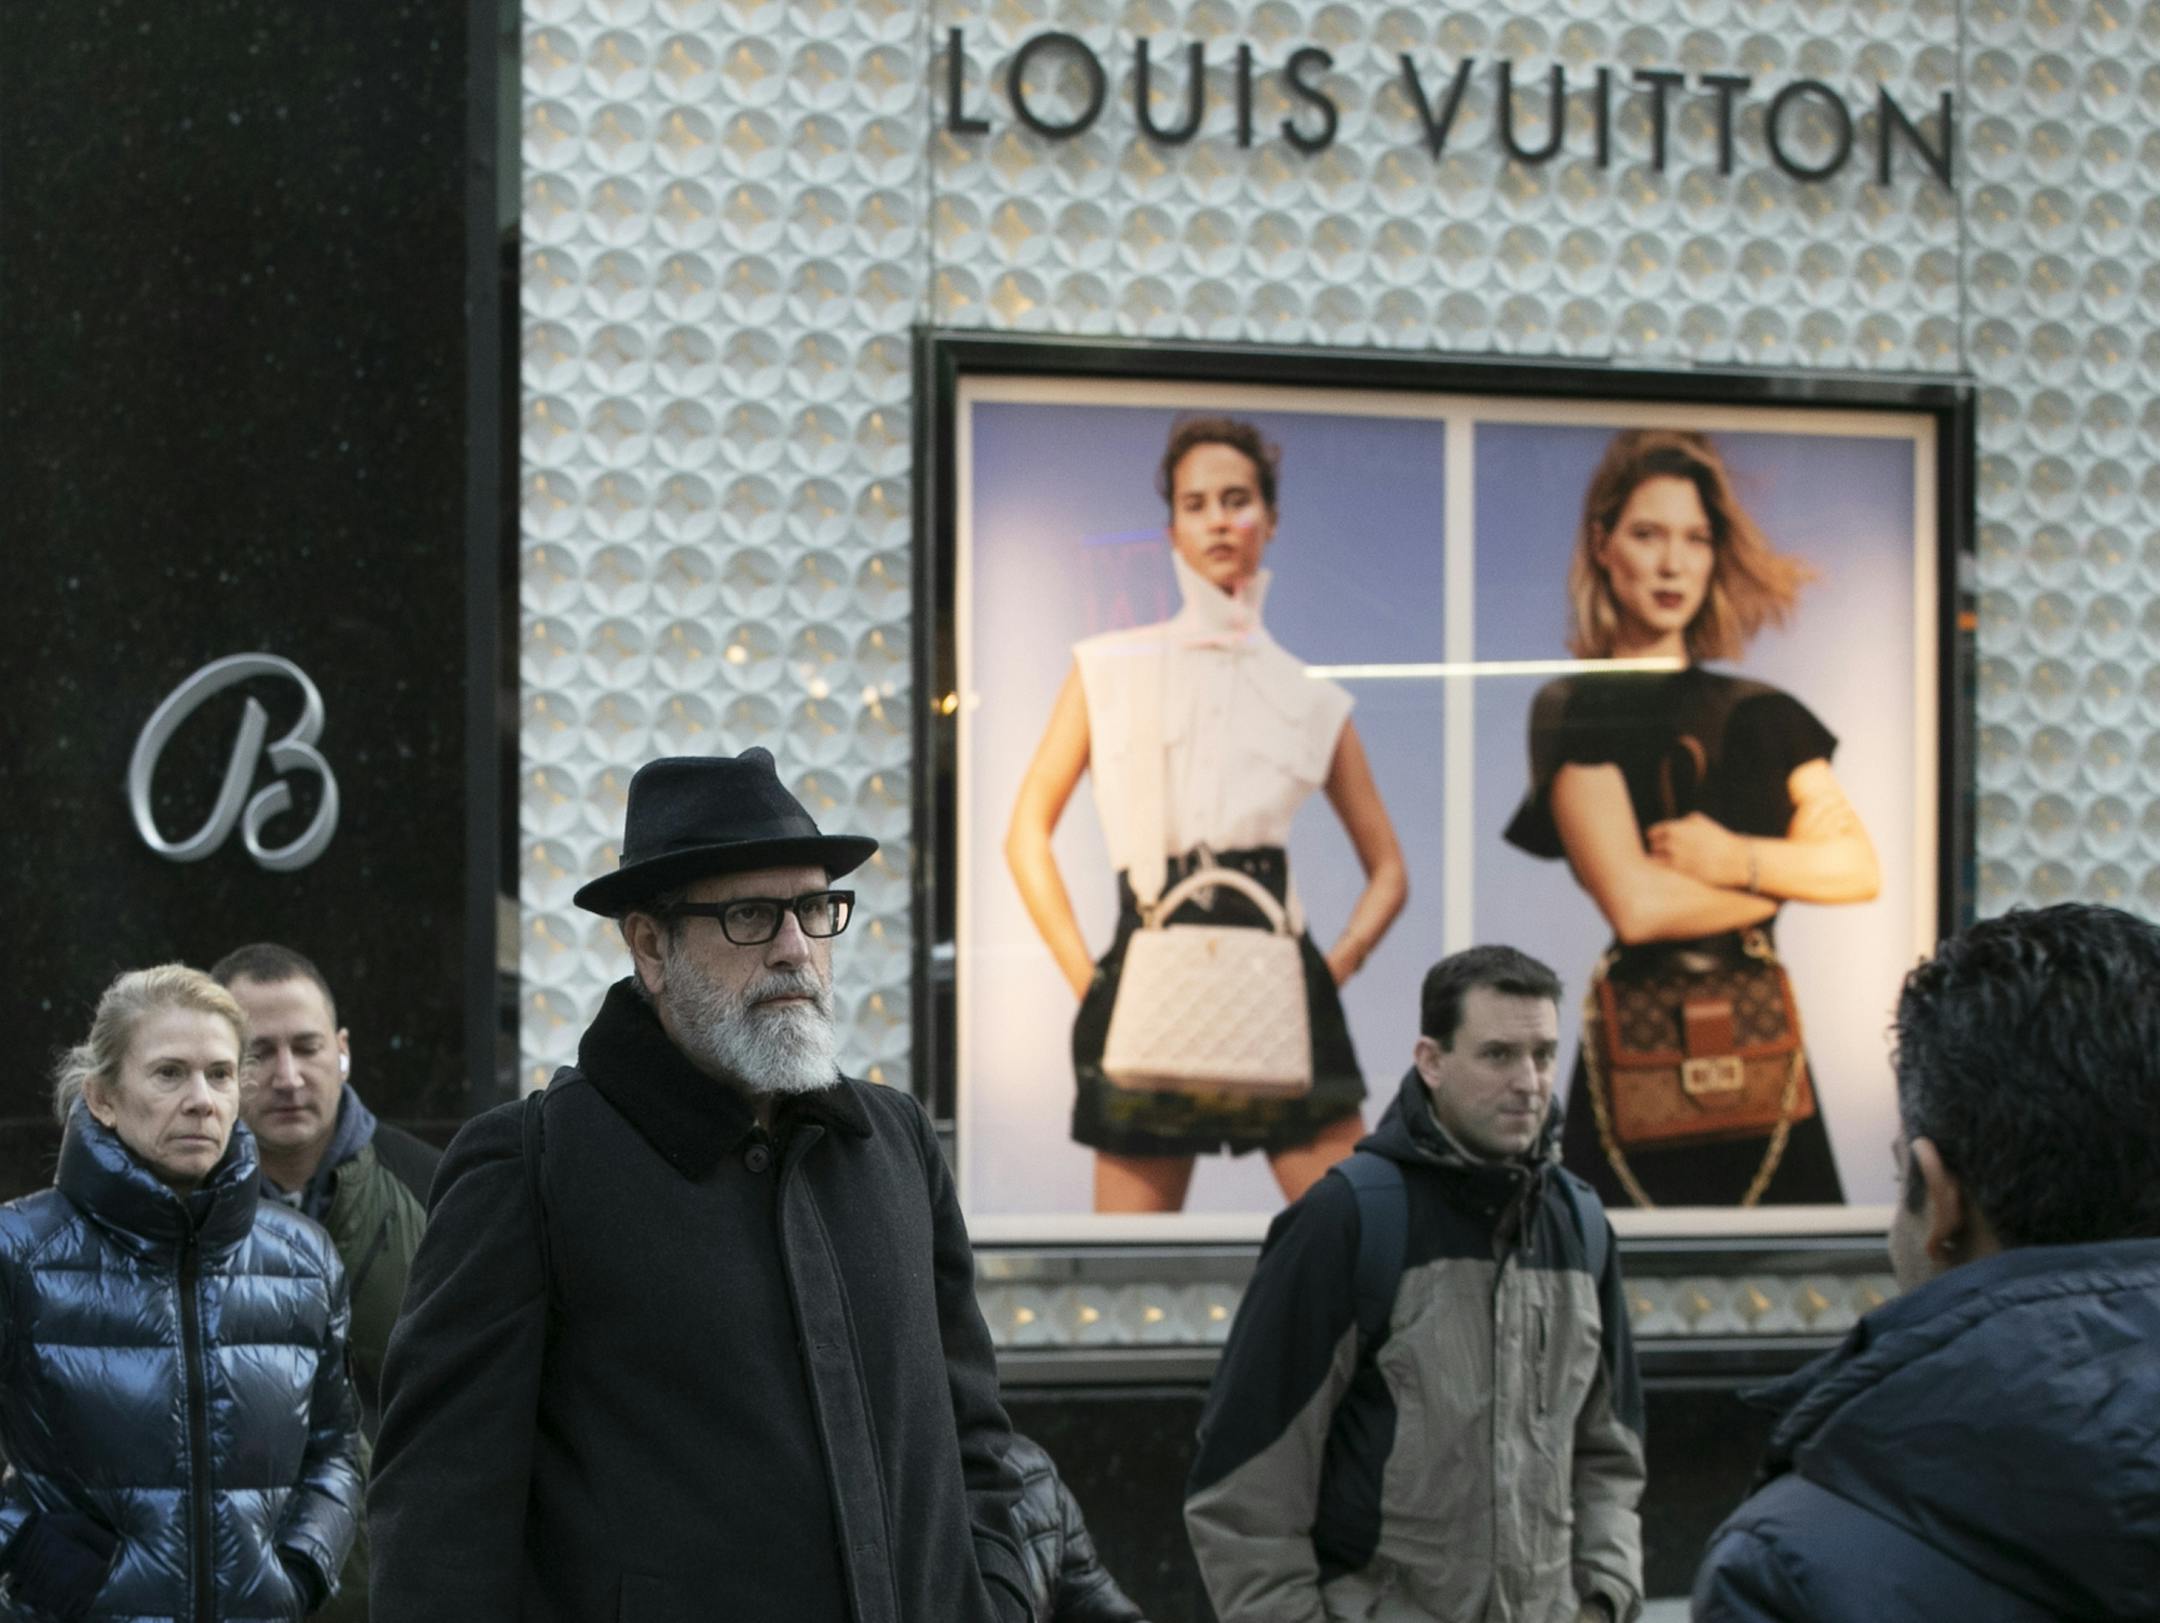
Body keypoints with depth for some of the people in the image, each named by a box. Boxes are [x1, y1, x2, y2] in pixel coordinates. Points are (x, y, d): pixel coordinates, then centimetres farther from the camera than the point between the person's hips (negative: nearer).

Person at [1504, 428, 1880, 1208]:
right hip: (1645, 1063, -4)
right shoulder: (1574, 710, -2)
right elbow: (1636, 903, -13)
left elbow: (1863, 870, 5)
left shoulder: (1758, 714, 13)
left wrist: (1738, 861, -12)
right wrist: (1788, 876, -1)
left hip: (1764, 1054, 4)